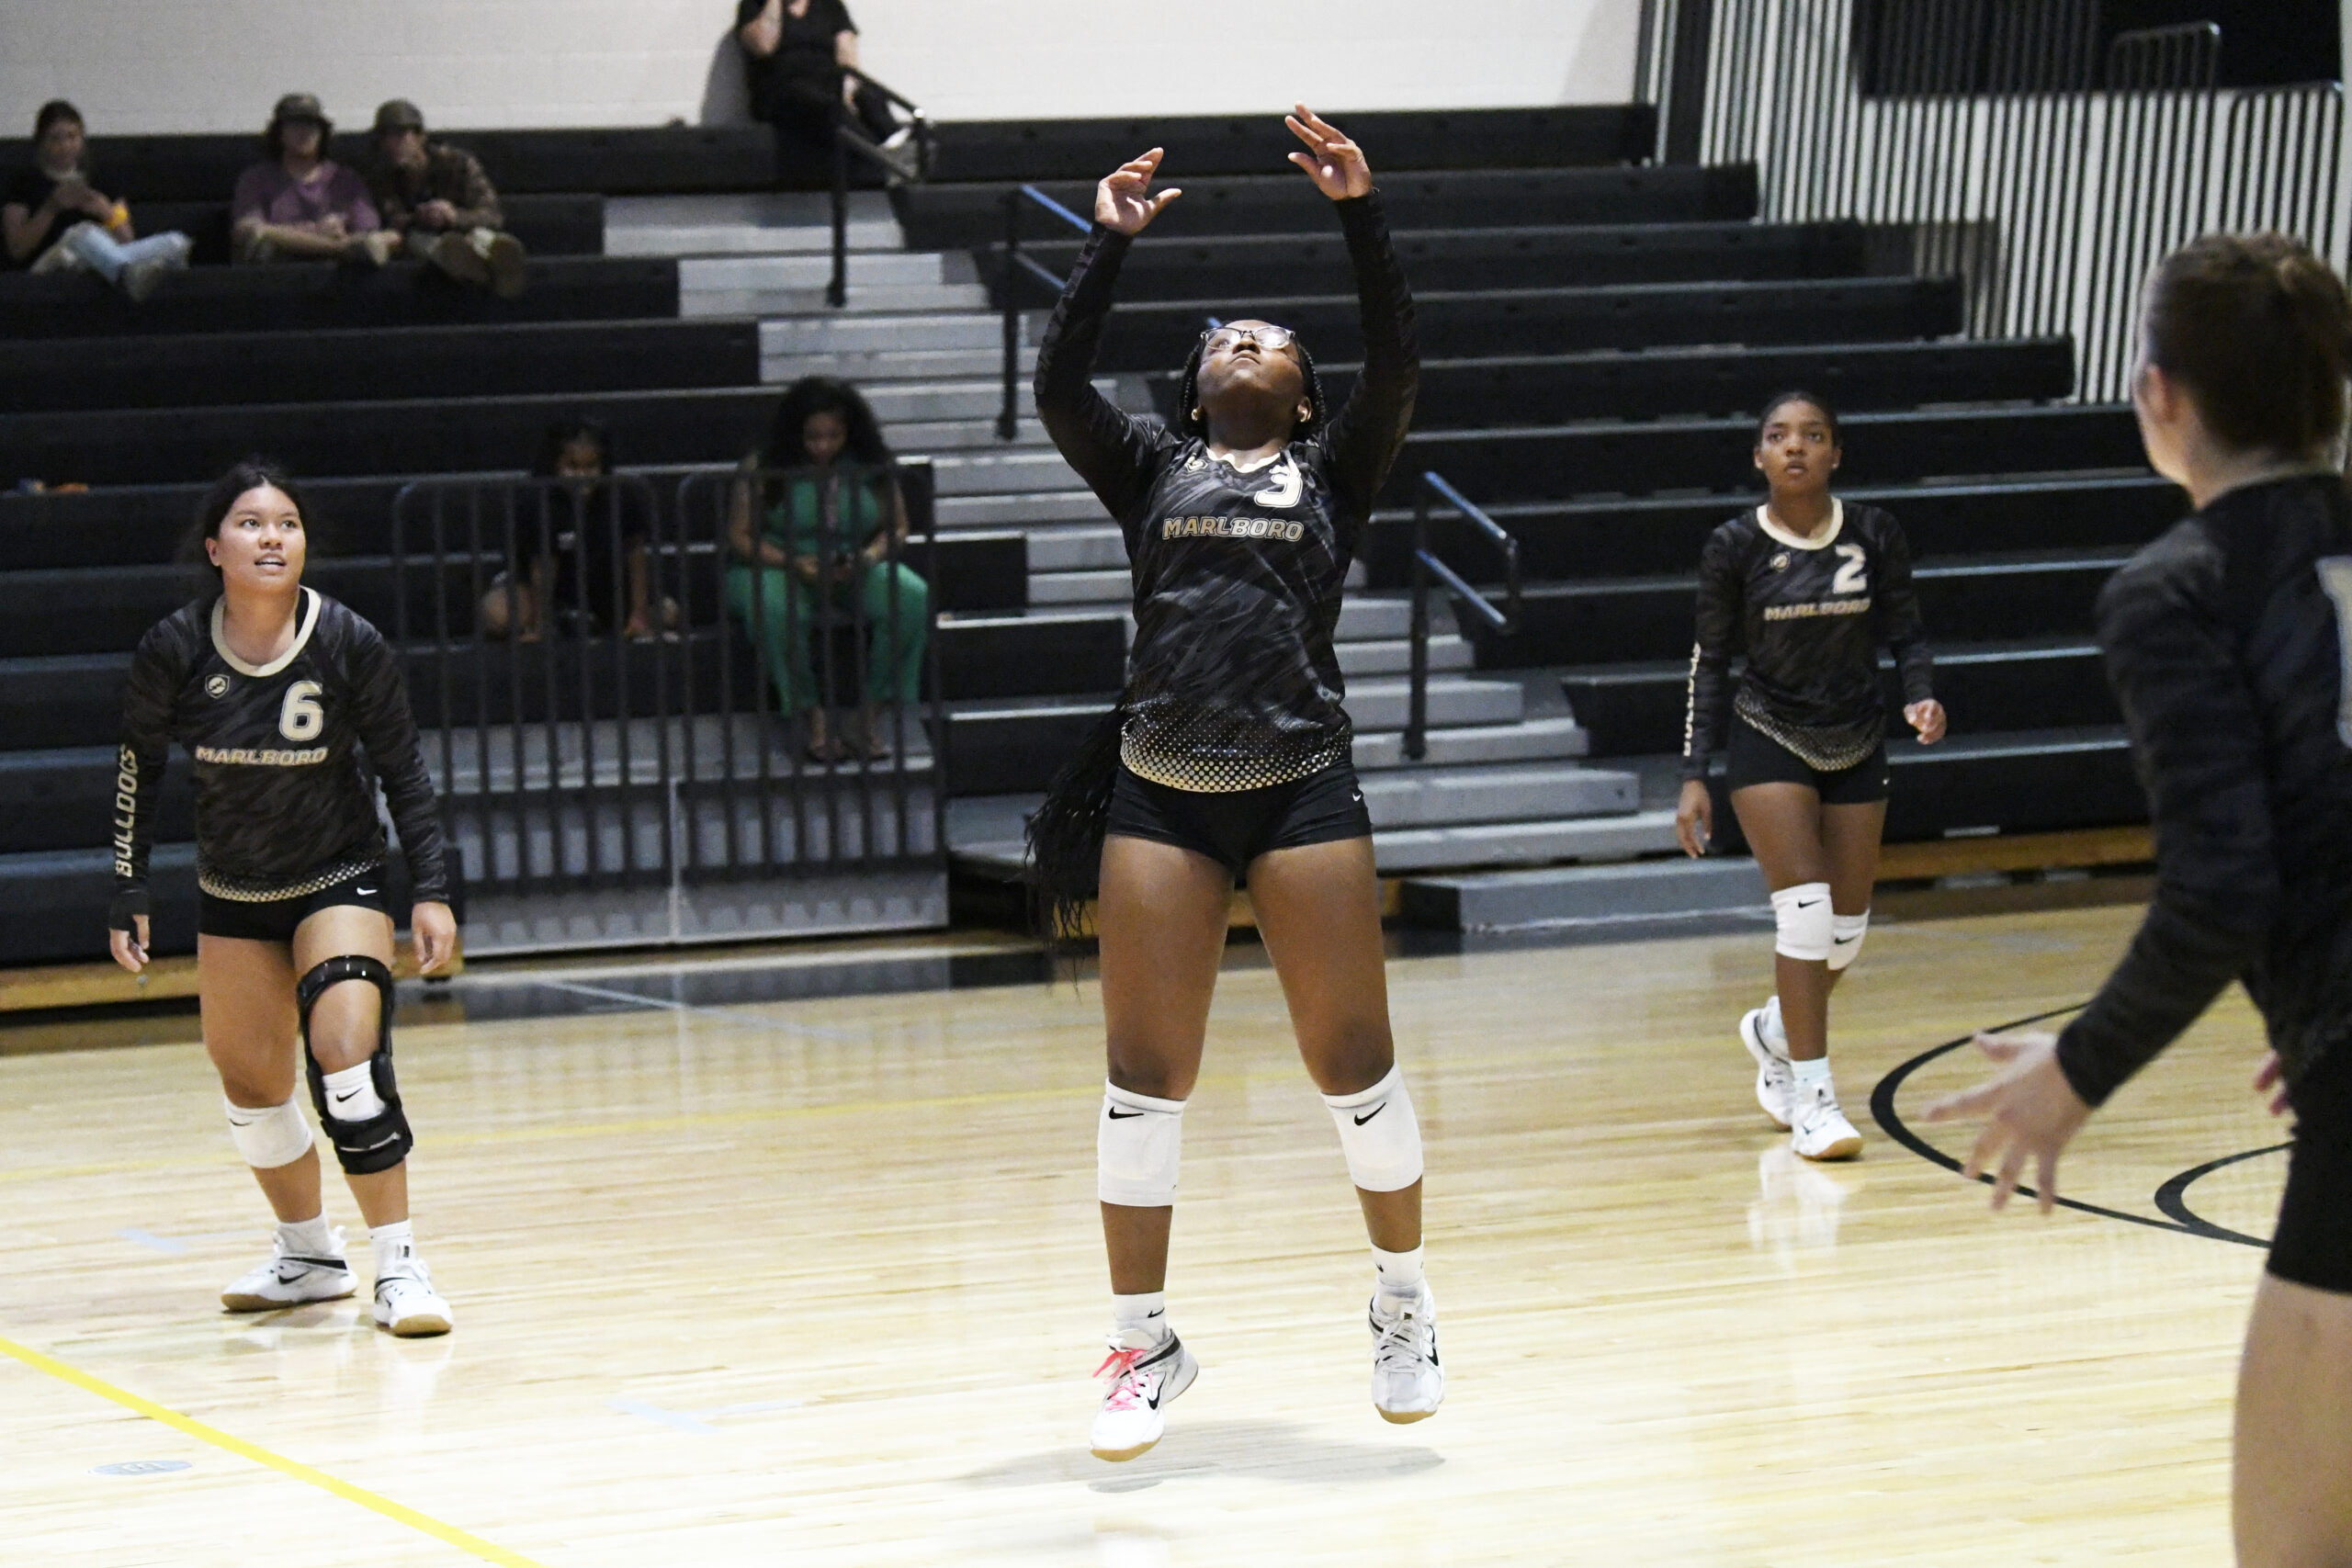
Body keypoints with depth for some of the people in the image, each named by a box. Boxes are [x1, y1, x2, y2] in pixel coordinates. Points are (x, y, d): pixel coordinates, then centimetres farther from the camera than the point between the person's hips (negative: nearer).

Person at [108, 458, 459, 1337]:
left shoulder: (350, 645, -19)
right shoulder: (174, 651, -16)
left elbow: (403, 771, -8)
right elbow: (139, 768, -1)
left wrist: (431, 891, -13)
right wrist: (128, 895, 1)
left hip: (340, 881, -3)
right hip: (231, 894, 3)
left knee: (346, 1054, -21)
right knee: (249, 1084, 9)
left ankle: (397, 1265, -14)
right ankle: (309, 1257, 31)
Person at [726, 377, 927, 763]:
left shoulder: (871, 468, 2)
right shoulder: (763, 469, -7)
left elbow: (897, 528, 5)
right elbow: (739, 536, -7)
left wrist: (870, 557, -17)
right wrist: (794, 564, -22)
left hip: (854, 571, 3)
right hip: (778, 568, -3)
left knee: (914, 598, -27)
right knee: (775, 610, -40)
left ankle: (869, 714, -20)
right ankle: (813, 716, -24)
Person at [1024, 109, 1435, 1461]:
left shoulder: (1335, 470, 12)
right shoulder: (1154, 469, 15)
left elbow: (1400, 366, -4)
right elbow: (1060, 386, 0)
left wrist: (1362, 214, -10)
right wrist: (1111, 243, -4)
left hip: (1303, 788, -1)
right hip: (1159, 792, 1)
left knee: (1354, 1061, 1)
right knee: (1146, 1078, 0)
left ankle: (1405, 1307, 20)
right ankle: (1146, 1343, 11)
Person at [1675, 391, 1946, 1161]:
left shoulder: (1874, 534, -6)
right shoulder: (1734, 547, -9)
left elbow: (1905, 633, 2)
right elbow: (1710, 660, -3)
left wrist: (1922, 697, -19)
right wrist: (1695, 776, -8)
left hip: (1856, 747, 3)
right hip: (1769, 743, -3)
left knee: (1847, 928, 7)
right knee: (1805, 908, -17)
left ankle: (1775, 1031, 37)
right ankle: (1811, 1096, -10)